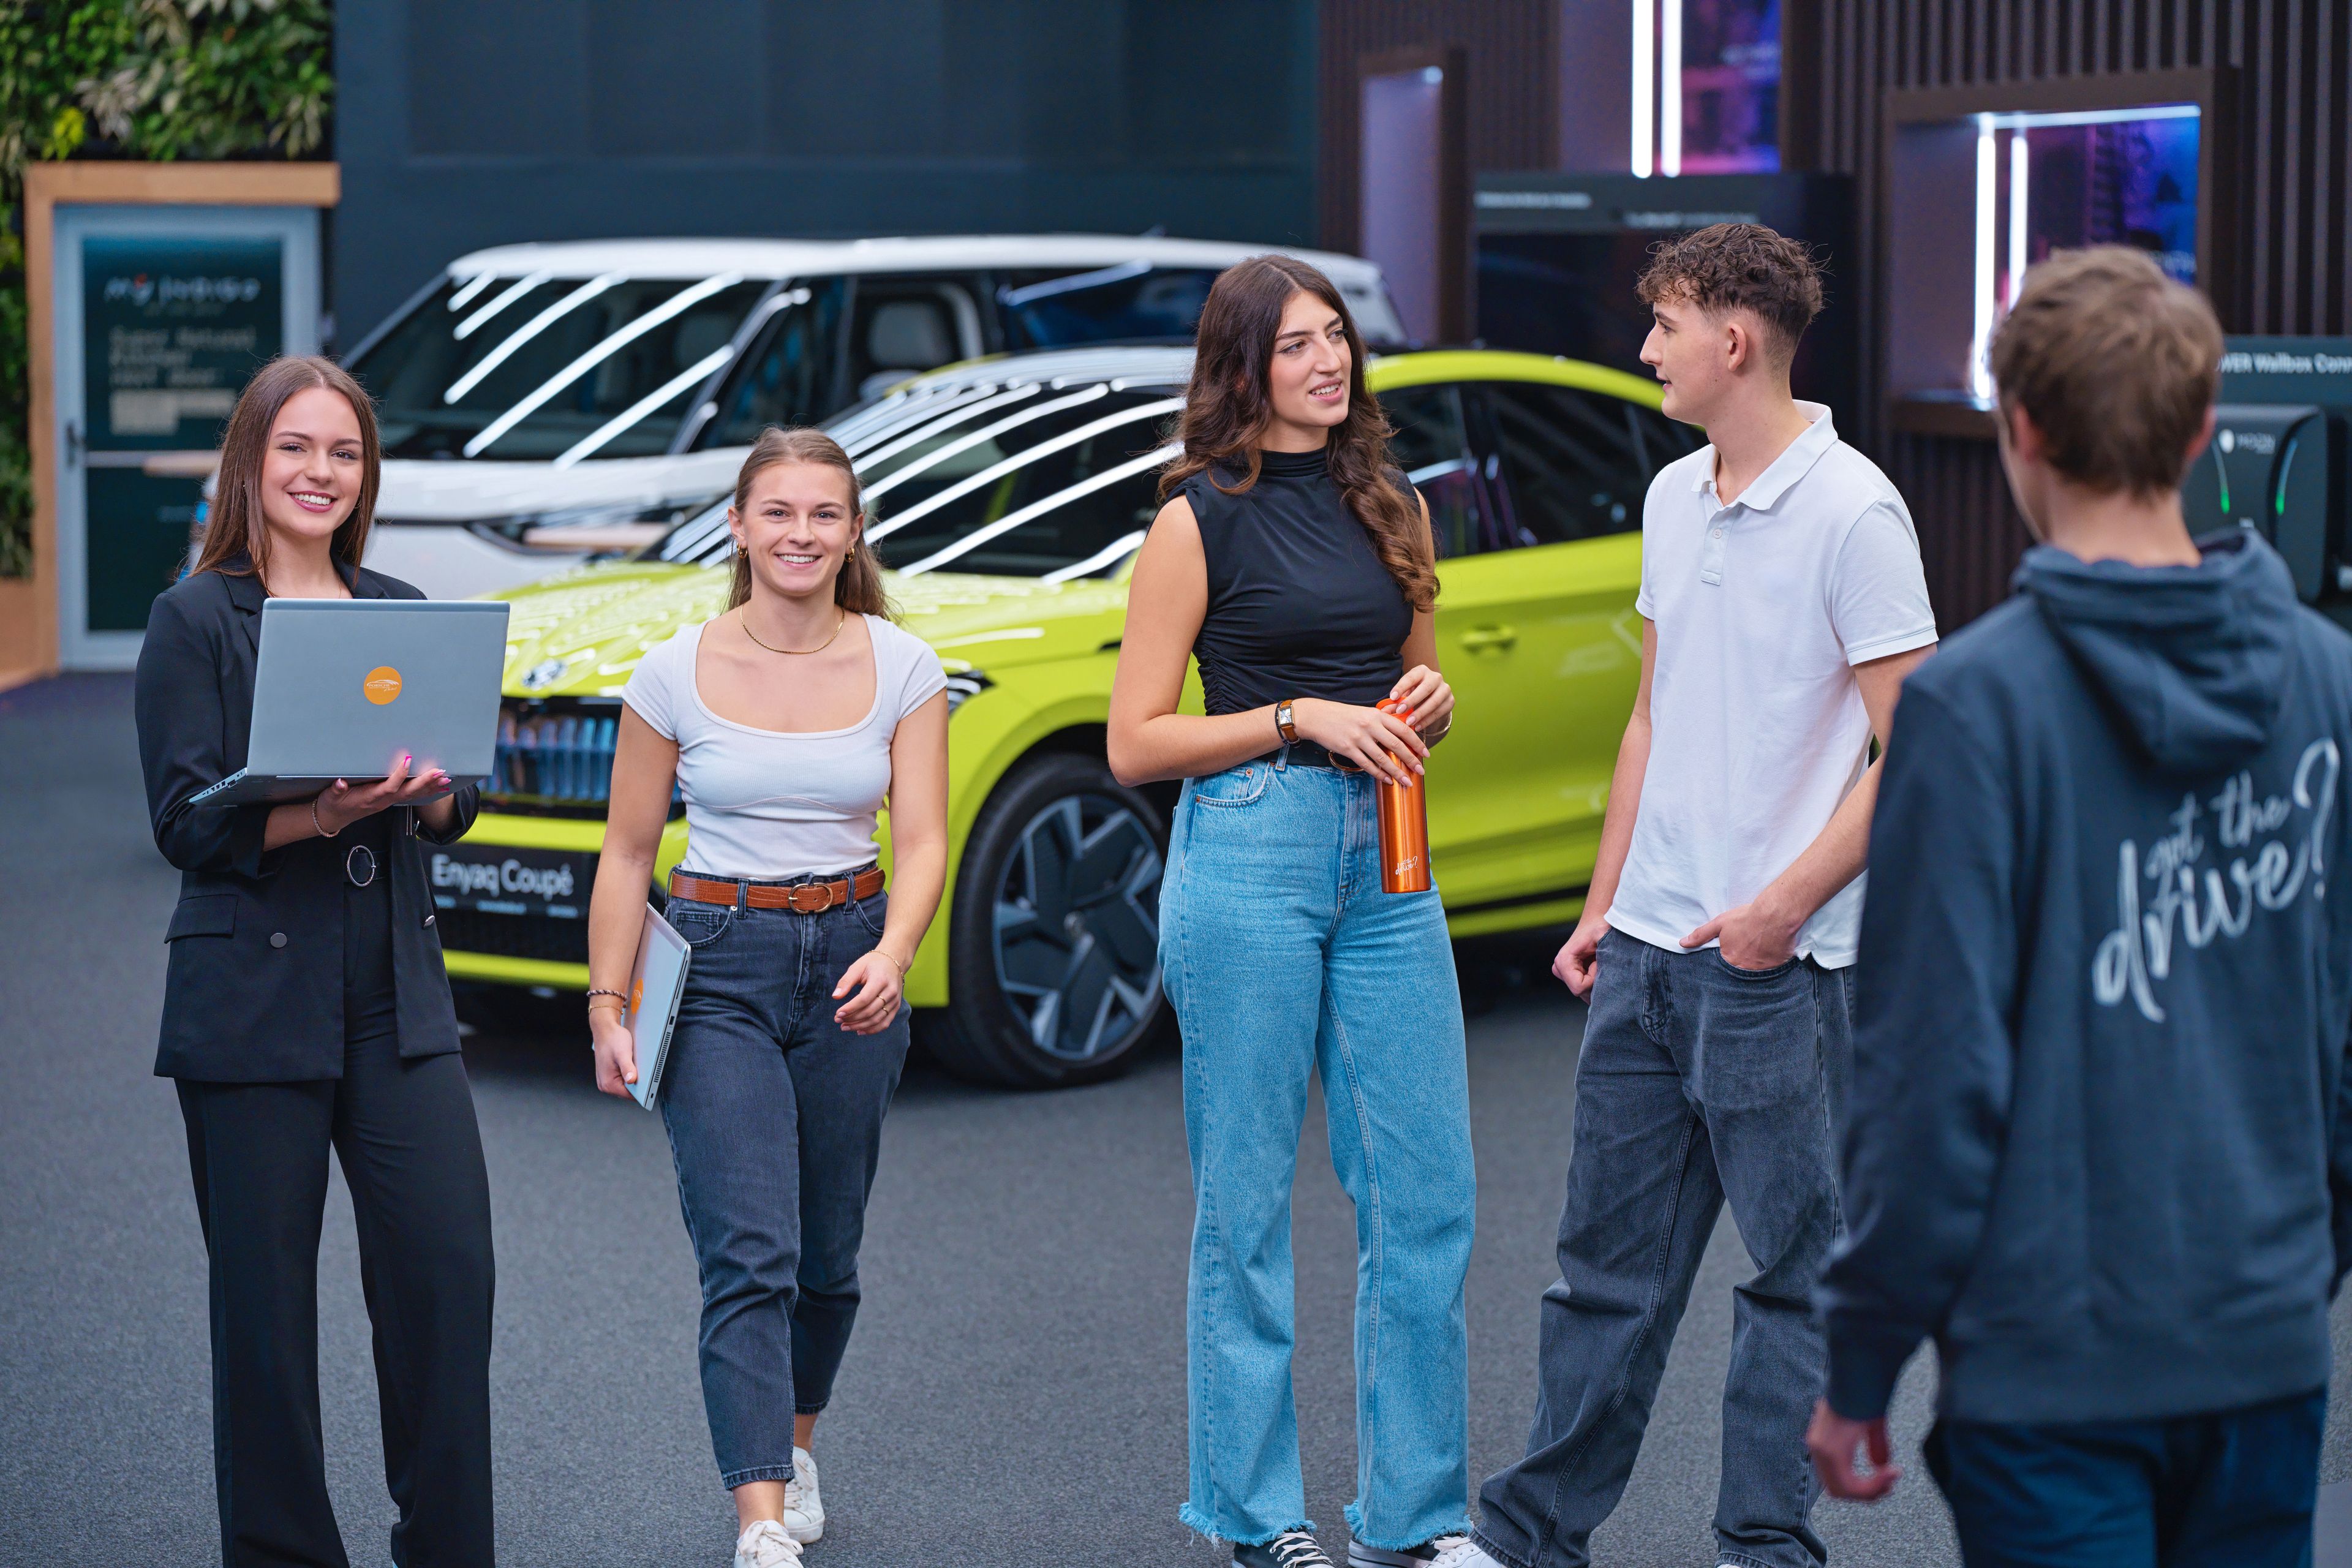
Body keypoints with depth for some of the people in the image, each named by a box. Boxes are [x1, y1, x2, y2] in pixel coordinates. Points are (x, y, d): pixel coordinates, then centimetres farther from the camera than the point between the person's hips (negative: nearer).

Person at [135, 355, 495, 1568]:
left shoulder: (403, 613, 13)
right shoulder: (196, 620, -1)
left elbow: (456, 814, 13)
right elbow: (187, 822, -8)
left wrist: (424, 792, -10)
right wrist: (325, 814, -24)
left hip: (397, 996, 4)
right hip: (252, 999, -4)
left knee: (449, 1265, -4)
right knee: (264, 1298, 2)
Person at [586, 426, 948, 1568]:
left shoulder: (901, 667, 0)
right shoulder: (677, 674, -3)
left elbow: (921, 840, -6)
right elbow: (627, 853, 3)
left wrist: (892, 956, -24)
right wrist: (606, 1008, -3)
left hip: (851, 968, 2)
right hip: (717, 970, -2)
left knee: (825, 1257, 14)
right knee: (750, 1256, -15)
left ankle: (793, 1446, 40)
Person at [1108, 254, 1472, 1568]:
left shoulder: (1392, 507, 14)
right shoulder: (1200, 521, -2)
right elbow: (1137, 745, -4)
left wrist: (1432, 706, 2)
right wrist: (1303, 718, -12)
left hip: (1386, 861, 5)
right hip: (1248, 856, -5)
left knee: (1429, 1190, 2)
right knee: (1247, 1201, 1)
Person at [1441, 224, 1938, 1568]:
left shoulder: (1852, 512, -12)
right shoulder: (1674, 498, 12)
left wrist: (1786, 903, -18)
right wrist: (1604, 903, 16)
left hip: (1779, 957, -8)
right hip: (1649, 943, 8)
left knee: (1792, 1264, 4)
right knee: (1611, 1254, 14)